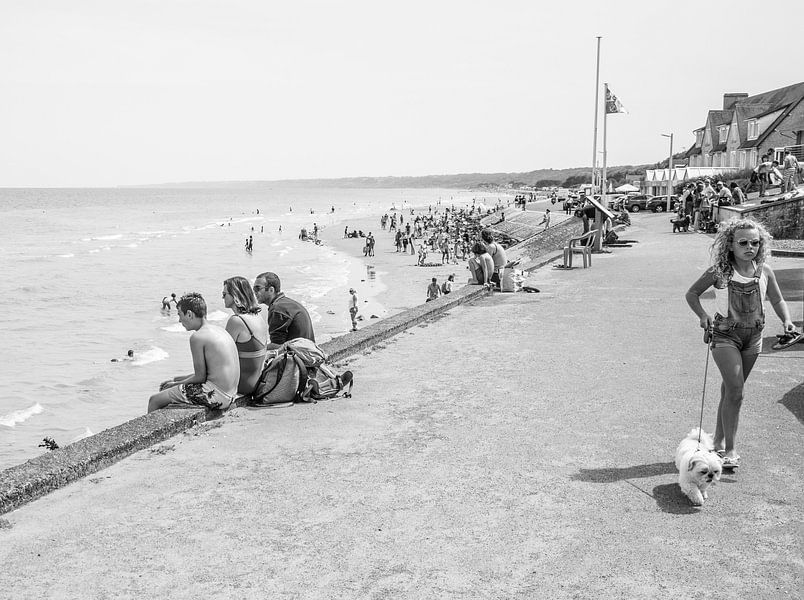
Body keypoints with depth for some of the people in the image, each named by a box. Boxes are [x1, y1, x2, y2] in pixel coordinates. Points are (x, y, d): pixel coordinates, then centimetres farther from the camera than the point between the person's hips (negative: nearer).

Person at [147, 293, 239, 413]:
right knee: (165, 389, 27)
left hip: (216, 396, -10)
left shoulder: (197, 337, -14)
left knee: (155, 400, 1)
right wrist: (175, 379, 22)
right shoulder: (218, 330, 13)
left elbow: (200, 377, -12)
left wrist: (176, 383, 4)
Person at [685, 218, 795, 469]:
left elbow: (777, 300, 11)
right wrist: (703, 315, -19)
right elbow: (692, 294, -2)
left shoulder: (764, 272, -3)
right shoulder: (719, 272, -12)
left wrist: (787, 320, -7)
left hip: (753, 336, 4)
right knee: (735, 389, -15)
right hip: (725, 335, -4)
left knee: (731, 389, 13)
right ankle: (730, 449, -8)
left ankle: (719, 440, 27)